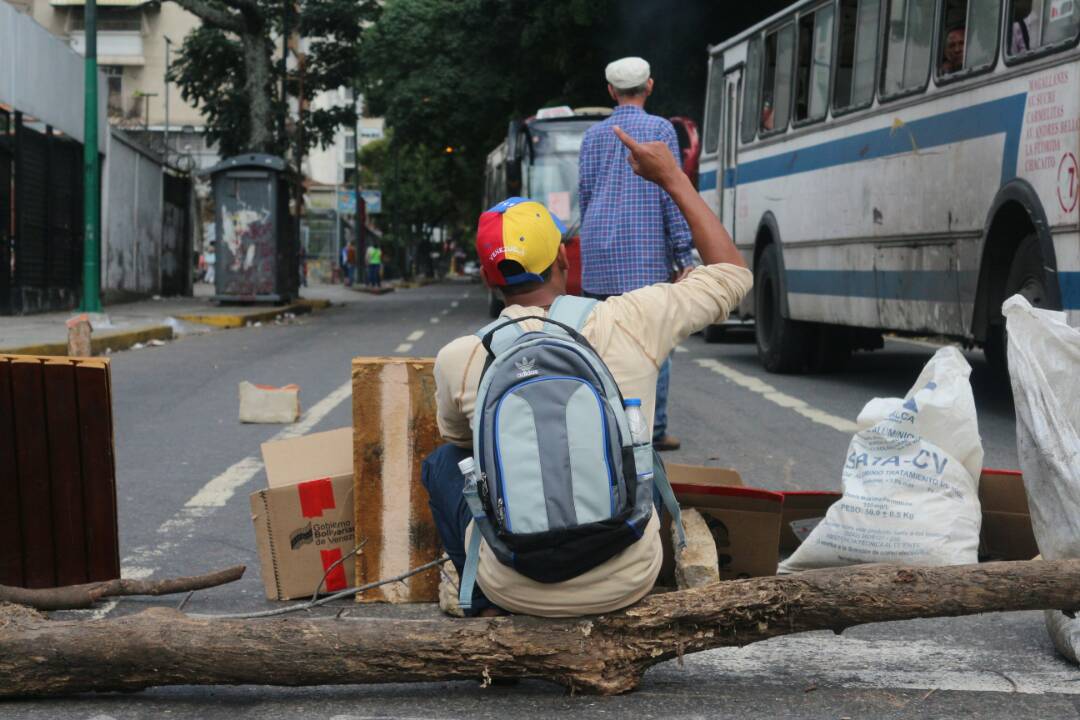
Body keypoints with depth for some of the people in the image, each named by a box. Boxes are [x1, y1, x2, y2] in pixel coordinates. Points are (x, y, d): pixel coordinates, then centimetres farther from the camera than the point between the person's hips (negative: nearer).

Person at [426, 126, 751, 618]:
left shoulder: (458, 359, -9)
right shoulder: (632, 323, -10)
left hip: (517, 588, -1)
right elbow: (732, 275, 8)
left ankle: (489, 611, 21)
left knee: (442, 463, 26)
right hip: (625, 582, 1)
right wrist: (674, 180, 13)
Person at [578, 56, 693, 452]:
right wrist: (684, 255, -5)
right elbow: (671, 193, -6)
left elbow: (584, 194, 13)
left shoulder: (593, 135, 12)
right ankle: (652, 430, -2)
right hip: (646, 252, -4)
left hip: (600, 255, 4)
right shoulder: (659, 129, -1)